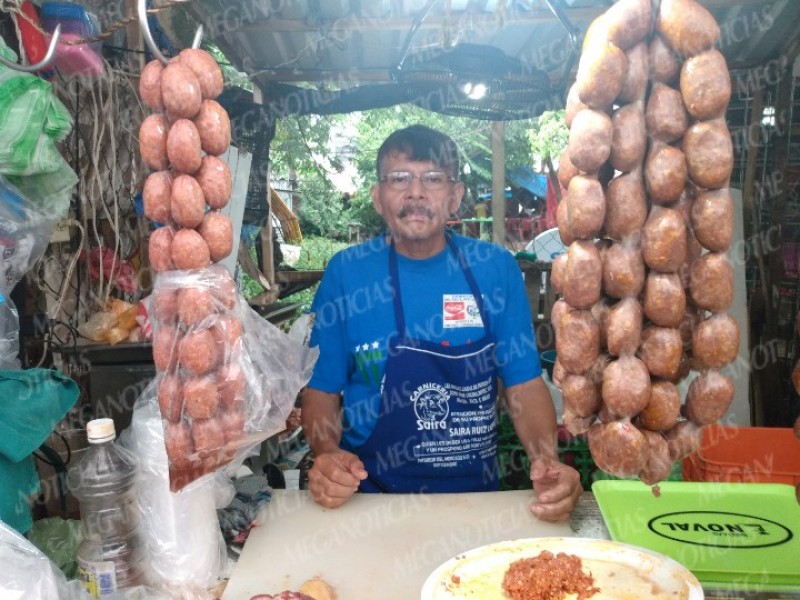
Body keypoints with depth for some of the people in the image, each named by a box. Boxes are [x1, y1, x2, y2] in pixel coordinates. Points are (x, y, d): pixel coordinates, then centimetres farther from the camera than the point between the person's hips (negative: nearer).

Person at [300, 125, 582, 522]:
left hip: (476, 492, 1)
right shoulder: (345, 272, -1)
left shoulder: (496, 269, 0)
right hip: (369, 491, 0)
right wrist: (325, 456, -15)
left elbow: (523, 383, 3)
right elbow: (321, 388, 3)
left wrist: (548, 462, -13)